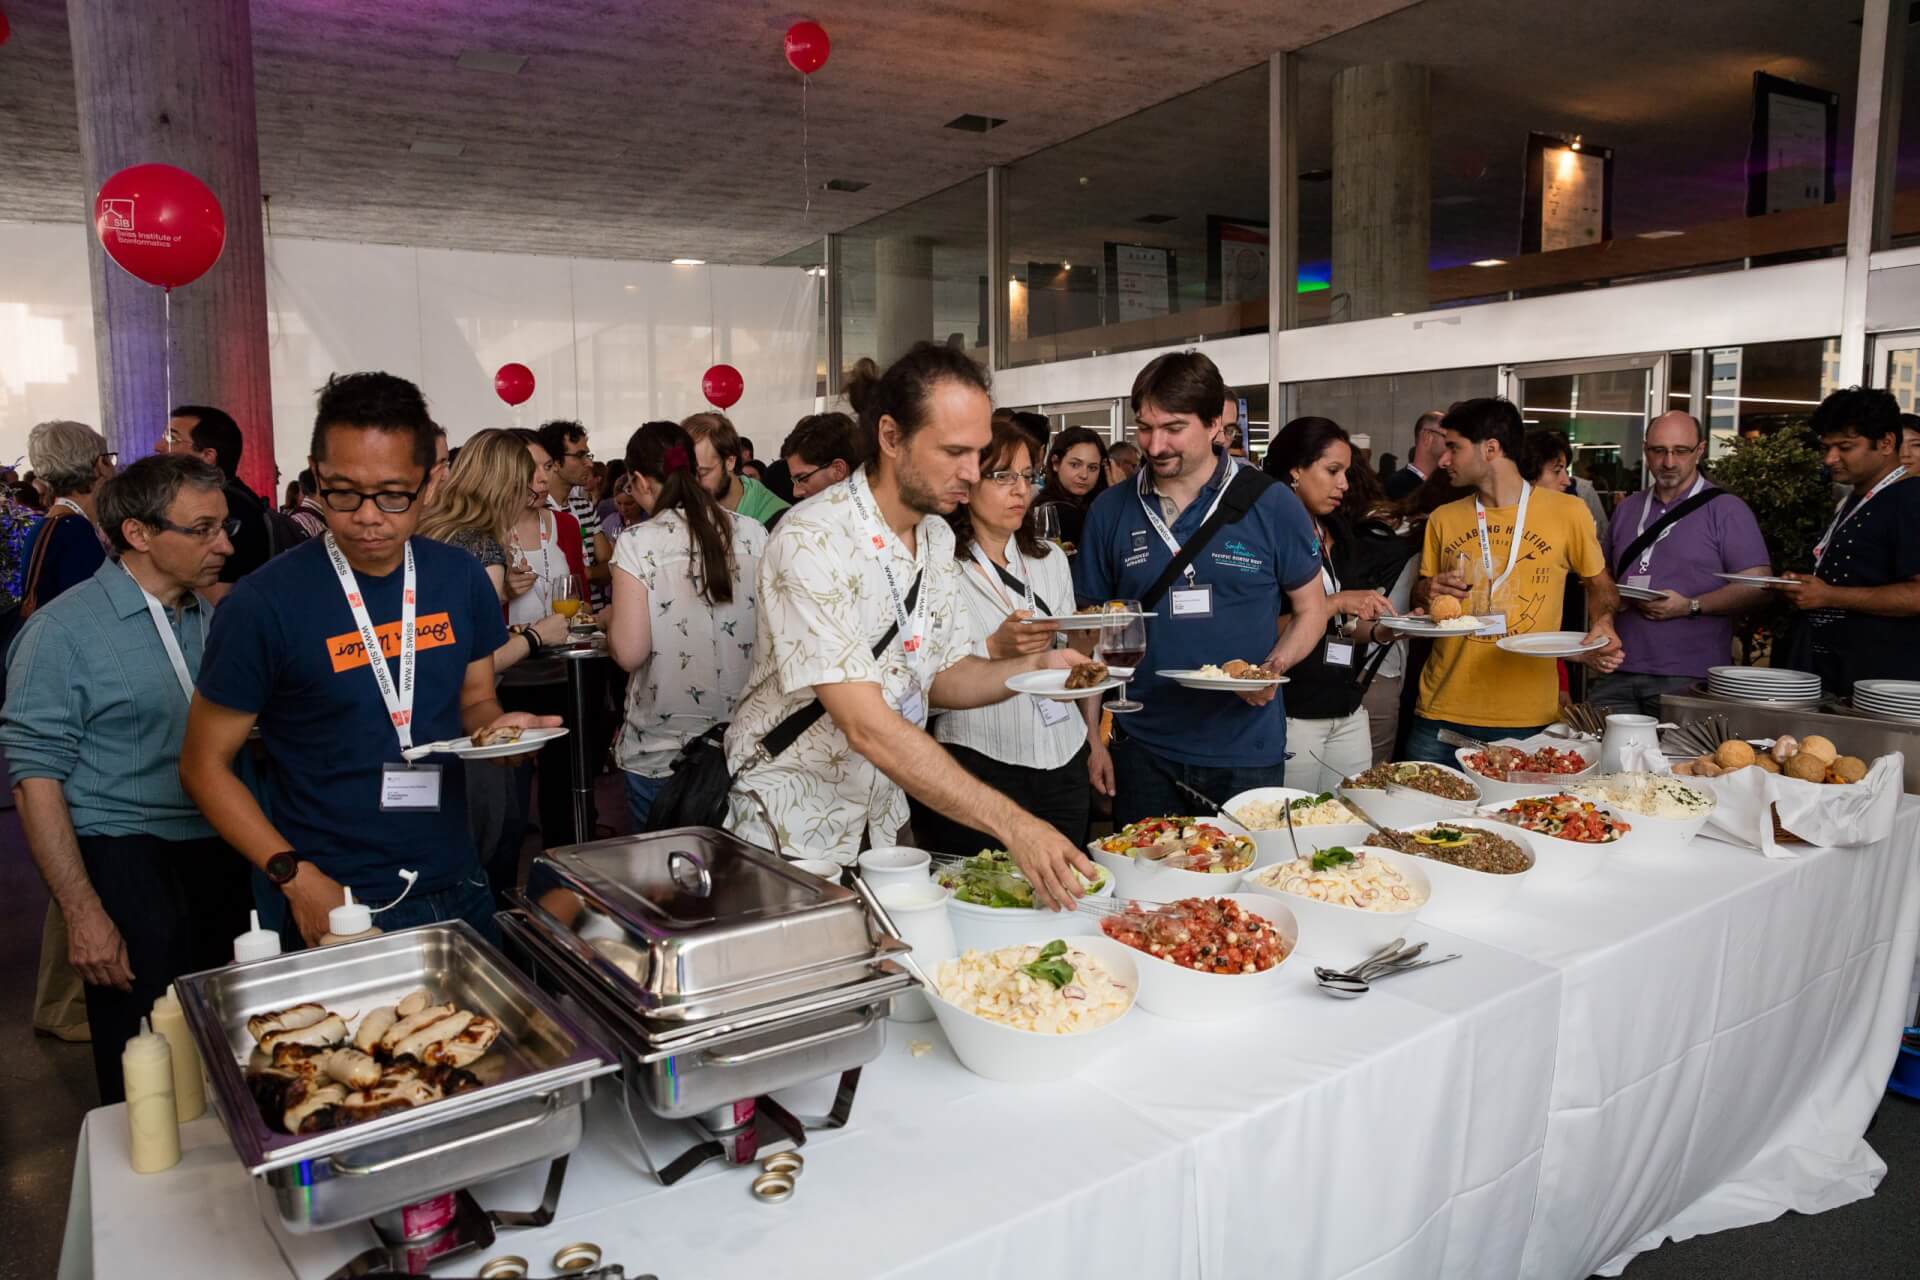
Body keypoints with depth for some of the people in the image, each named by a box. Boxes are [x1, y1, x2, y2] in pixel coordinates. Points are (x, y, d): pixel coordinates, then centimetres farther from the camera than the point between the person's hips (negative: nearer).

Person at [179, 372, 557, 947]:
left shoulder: (460, 578, -2)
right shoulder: (264, 603, -13)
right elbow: (206, 765, -6)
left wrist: (496, 724, -12)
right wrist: (296, 878, -16)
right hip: (338, 906, -4)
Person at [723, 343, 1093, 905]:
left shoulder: (937, 537, 0)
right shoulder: (813, 542, -26)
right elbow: (868, 727, -33)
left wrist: (1033, 667, -12)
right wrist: (1011, 824, -37)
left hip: (885, 823, 7)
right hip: (790, 832, -7)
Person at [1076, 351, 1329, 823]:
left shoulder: (1271, 505, -5)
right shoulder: (1110, 511, -1)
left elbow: (1311, 610, 5)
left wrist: (1274, 666, -15)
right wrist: (1093, 737, 3)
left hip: (1247, 751, -1)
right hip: (1142, 751, 1)